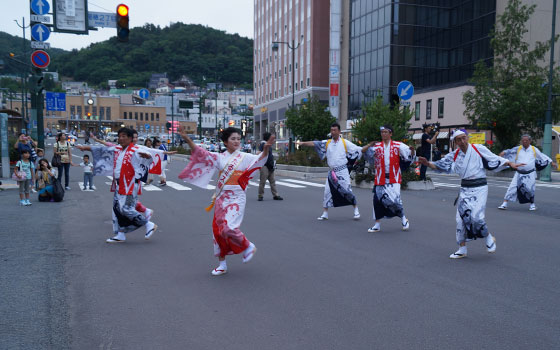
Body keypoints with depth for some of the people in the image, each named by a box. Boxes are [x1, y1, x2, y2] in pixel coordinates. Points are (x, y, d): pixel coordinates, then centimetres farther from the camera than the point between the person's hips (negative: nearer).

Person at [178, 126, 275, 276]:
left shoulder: (245, 157, 0)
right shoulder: (220, 157, 7)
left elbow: (259, 159, -16)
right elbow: (201, 153, 2)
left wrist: (266, 149, -36)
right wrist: (187, 139, -9)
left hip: (236, 198, -4)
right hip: (221, 198, 4)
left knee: (229, 227, -20)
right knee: (218, 229, 5)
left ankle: (248, 247, 9)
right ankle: (222, 264, 19)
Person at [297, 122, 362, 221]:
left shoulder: (345, 142, 0)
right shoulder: (327, 143, 7)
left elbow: (358, 150, 1)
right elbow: (314, 144, -1)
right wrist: (303, 143, -12)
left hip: (342, 171, -3)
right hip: (332, 172, 3)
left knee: (347, 191, -4)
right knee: (327, 192, 2)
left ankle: (356, 210, 15)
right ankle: (325, 213, 12)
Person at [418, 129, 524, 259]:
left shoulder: (479, 149, -6)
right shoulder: (454, 155, 4)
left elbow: (495, 160, -1)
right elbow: (440, 166, 4)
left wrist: (510, 163, -10)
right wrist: (427, 163, -10)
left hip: (479, 188, -4)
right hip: (465, 189, 4)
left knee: (476, 216, -17)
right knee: (462, 217, 3)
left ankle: (489, 239, 13)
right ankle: (462, 249, 16)